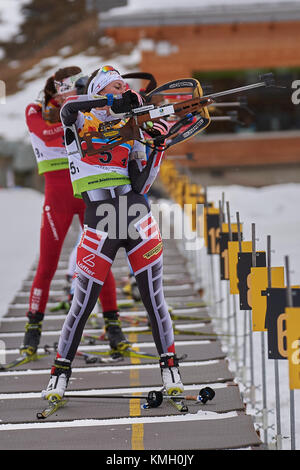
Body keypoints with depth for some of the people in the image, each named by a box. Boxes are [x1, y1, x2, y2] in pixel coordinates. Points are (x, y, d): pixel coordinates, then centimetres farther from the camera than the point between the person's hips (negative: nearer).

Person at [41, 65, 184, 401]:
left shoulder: (130, 134, 15)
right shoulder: (80, 123, 7)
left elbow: (141, 185, 7)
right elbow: (68, 108, -18)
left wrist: (158, 149, -2)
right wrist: (113, 102, -19)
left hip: (138, 220, 3)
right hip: (100, 227, -3)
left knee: (154, 300, 2)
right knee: (82, 303, 1)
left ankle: (170, 372, 11)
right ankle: (60, 373, 16)